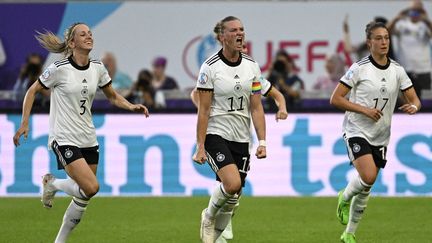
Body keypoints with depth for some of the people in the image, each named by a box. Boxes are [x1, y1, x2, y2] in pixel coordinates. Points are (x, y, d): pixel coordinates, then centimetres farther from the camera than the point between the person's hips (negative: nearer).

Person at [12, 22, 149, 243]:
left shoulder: (97, 68, 4)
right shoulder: (59, 69, -11)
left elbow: (113, 97, 17)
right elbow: (33, 91, 0)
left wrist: (132, 107, -2)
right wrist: (24, 123, -5)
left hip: (88, 140, 6)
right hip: (64, 139, -6)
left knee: (83, 197, 6)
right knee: (91, 188, -20)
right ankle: (52, 184, 8)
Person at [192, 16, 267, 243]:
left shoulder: (252, 66, 4)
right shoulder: (210, 67, -8)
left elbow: (256, 108, 6)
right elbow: (203, 110, -8)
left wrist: (262, 141, -2)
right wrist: (200, 147, -11)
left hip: (241, 139, 5)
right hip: (216, 135, -5)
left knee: (232, 196, 4)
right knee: (232, 184, -24)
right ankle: (208, 216, 5)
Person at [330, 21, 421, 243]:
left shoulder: (397, 71, 2)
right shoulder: (359, 68, -12)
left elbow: (414, 99, 7)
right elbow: (335, 99, -11)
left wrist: (413, 107, -18)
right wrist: (365, 110, -20)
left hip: (380, 137, 5)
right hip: (357, 131, -5)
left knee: (366, 189, 9)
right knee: (368, 176, -26)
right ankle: (345, 198, 7)